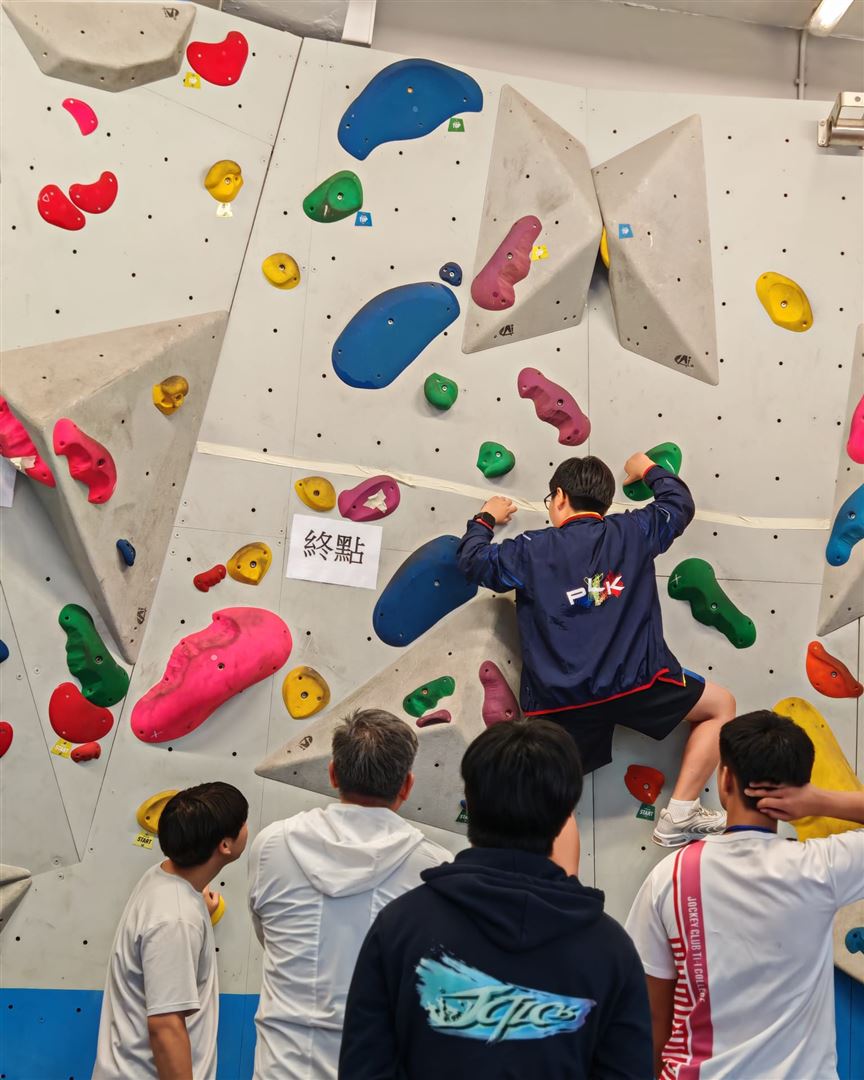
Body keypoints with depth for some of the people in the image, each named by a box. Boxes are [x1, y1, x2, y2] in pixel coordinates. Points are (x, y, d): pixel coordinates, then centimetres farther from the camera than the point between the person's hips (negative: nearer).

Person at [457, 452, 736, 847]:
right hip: (635, 683, 0)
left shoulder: (532, 550, 4)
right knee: (720, 705, 21)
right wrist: (648, 469, 40)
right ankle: (679, 816, 14)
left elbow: (473, 560, 15)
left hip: (559, 703, 1)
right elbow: (680, 504, 22)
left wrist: (485, 519, 34)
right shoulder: (632, 531, 5)